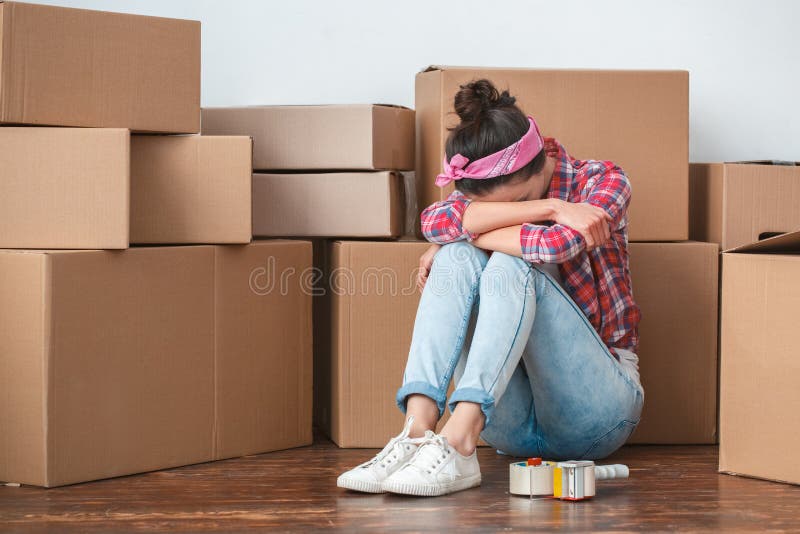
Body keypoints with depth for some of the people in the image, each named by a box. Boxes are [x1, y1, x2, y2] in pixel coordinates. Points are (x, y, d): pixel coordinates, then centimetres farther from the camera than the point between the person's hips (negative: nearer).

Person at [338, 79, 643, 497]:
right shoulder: (489, 191, 4)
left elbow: (559, 243, -27)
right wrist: (548, 208, -25)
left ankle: (457, 444, -44)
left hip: (593, 406, -3)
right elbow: (435, 221, -20)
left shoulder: (602, 181, -5)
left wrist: (476, 231, -13)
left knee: (511, 265, -27)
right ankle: (417, 430, -37)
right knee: (457, 256, -19)